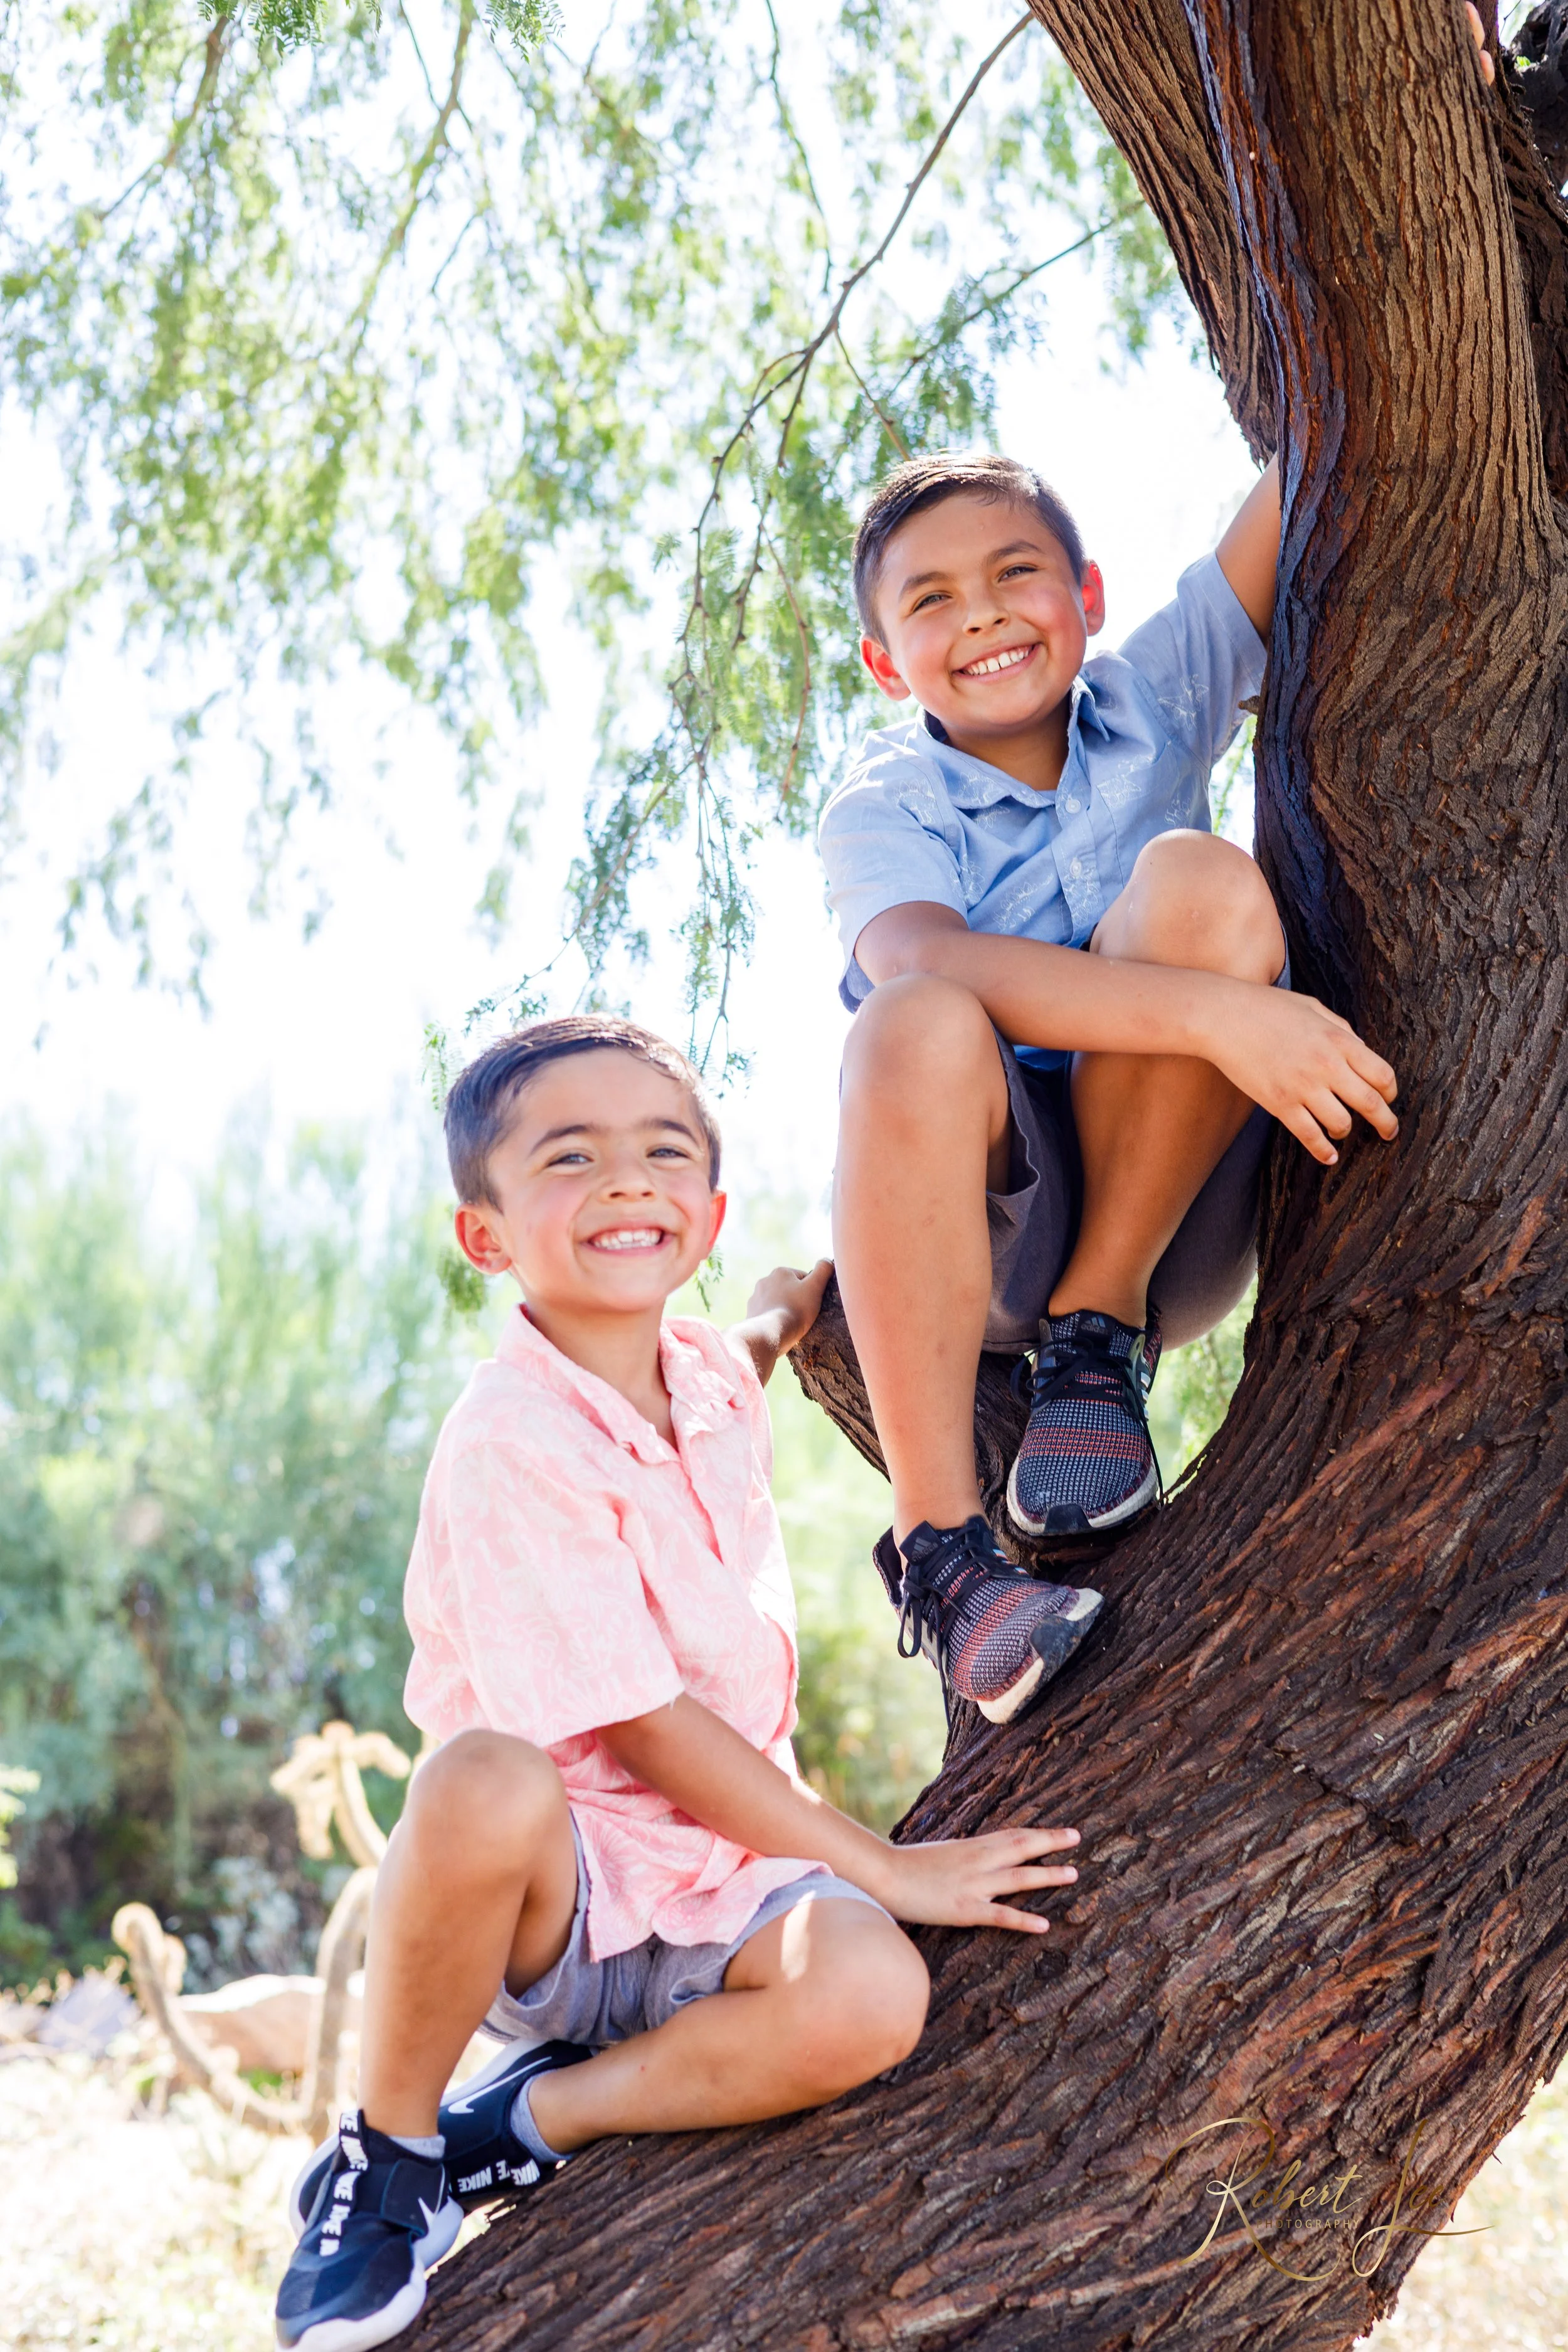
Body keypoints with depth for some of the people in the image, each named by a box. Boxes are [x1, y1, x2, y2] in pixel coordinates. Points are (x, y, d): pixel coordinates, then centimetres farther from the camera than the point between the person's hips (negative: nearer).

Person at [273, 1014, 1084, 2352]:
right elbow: (647, 1734, -21)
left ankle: (527, 2121, -7)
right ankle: (384, 2157, -14)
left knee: (867, 1996, -28)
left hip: (719, 1881, 5)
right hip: (552, 1889, -5)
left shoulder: (706, 1374, 5)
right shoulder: (512, 1450, -18)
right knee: (489, 1780, -40)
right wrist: (888, 1871, -19)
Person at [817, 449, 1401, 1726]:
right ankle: (940, 1542, -31)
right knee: (919, 1031, -36)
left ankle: (1100, 1338, -14)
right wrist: (1211, 1013, -38)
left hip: (1180, 1209, 2)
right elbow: (928, 961, -27)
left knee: (1201, 883, -22)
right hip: (983, 1230, -2)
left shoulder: (1158, 704, 7)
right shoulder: (884, 811, -4)